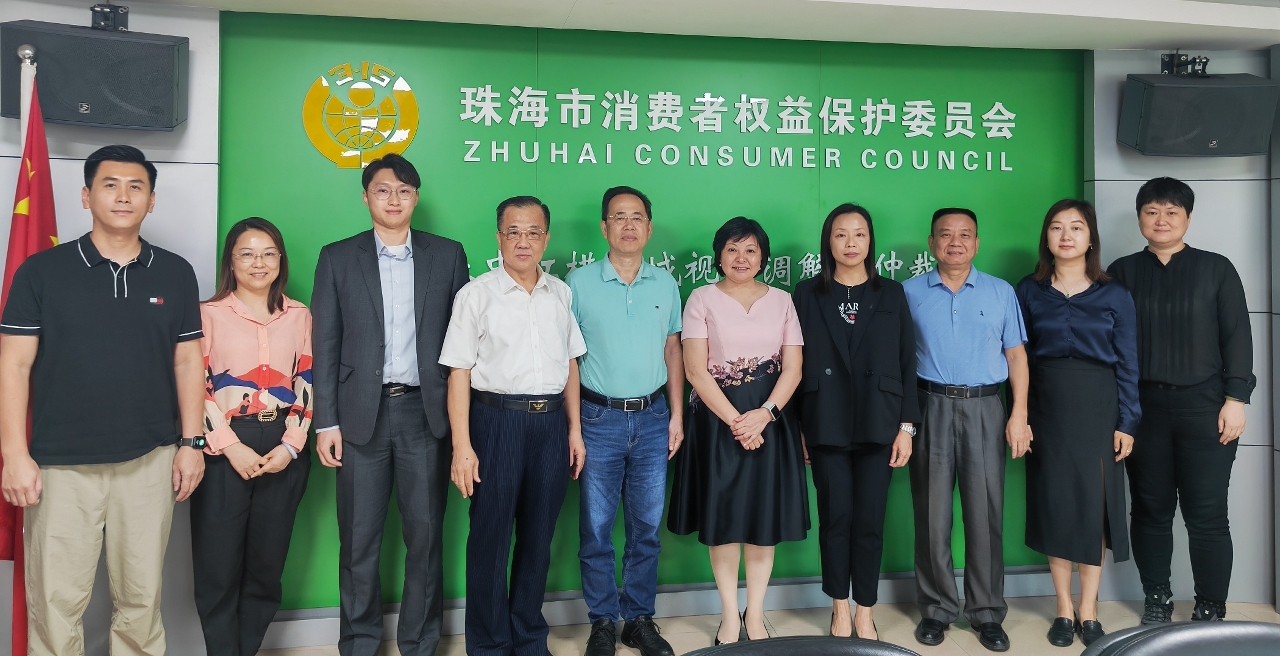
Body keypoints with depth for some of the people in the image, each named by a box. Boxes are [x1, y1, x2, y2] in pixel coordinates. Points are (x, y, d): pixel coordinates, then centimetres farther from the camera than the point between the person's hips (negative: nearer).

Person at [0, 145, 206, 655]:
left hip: (150, 461, 2)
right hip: (61, 465, -1)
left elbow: (187, 361, 8)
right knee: (55, 604, 4)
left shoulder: (175, 274, 5)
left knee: (141, 599, 11)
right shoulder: (41, 272, 0)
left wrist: (191, 442, 3)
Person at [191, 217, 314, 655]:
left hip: (284, 450, 2)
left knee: (267, 564, 8)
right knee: (219, 566, 2)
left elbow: (307, 384, 8)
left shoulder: (300, 316, 10)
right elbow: (197, 387, -3)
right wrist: (232, 447, -12)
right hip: (223, 451, -2)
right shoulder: (209, 314, 3)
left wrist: (291, 445, -5)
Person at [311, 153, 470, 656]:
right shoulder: (337, 258, 6)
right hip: (363, 413, 0)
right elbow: (325, 345, 3)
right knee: (359, 539, 7)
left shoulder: (447, 255, 7)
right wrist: (326, 421, -2)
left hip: (426, 412, 0)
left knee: (425, 535, 6)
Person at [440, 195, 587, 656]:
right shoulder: (476, 294, -4)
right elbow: (459, 372, -6)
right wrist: (462, 446, -11)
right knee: (490, 539, 5)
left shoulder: (560, 293, 9)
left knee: (538, 537, 13)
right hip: (497, 420, -3)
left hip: (551, 423, 4)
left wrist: (574, 429, 10)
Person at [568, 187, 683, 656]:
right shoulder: (579, 282, -3)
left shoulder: (666, 284, 6)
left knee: (646, 528, 10)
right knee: (596, 529, 5)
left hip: (652, 419, 3)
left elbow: (672, 350, 12)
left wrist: (677, 415, 7)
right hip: (599, 418, -2)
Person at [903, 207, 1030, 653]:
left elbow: (1016, 354, 7)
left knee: (985, 513, 4)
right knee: (932, 513, 6)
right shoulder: (910, 292, 5)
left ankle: (987, 612, 16)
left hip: (985, 409, 1)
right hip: (930, 409, 0)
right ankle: (936, 608, 18)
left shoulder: (1001, 292, 8)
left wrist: (1020, 414, -3)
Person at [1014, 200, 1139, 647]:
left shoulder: (1114, 295, 1)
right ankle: (1064, 610, 18)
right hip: (1047, 409, 1)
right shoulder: (1028, 292, 2)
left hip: (1097, 410, 0)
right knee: (1054, 505, 5)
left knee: (1093, 506, 3)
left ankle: (1088, 611, 16)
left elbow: (1128, 364, 1)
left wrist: (1126, 423, -4)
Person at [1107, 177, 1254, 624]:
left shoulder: (1216, 269, 6)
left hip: (1204, 406, -1)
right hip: (1143, 406, 1)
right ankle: (1156, 599, 19)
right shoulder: (1123, 272, 8)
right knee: (1151, 508, 7)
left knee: (1207, 514, -1)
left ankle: (1211, 611, 10)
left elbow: (1237, 336, 3)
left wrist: (1236, 398, -5)